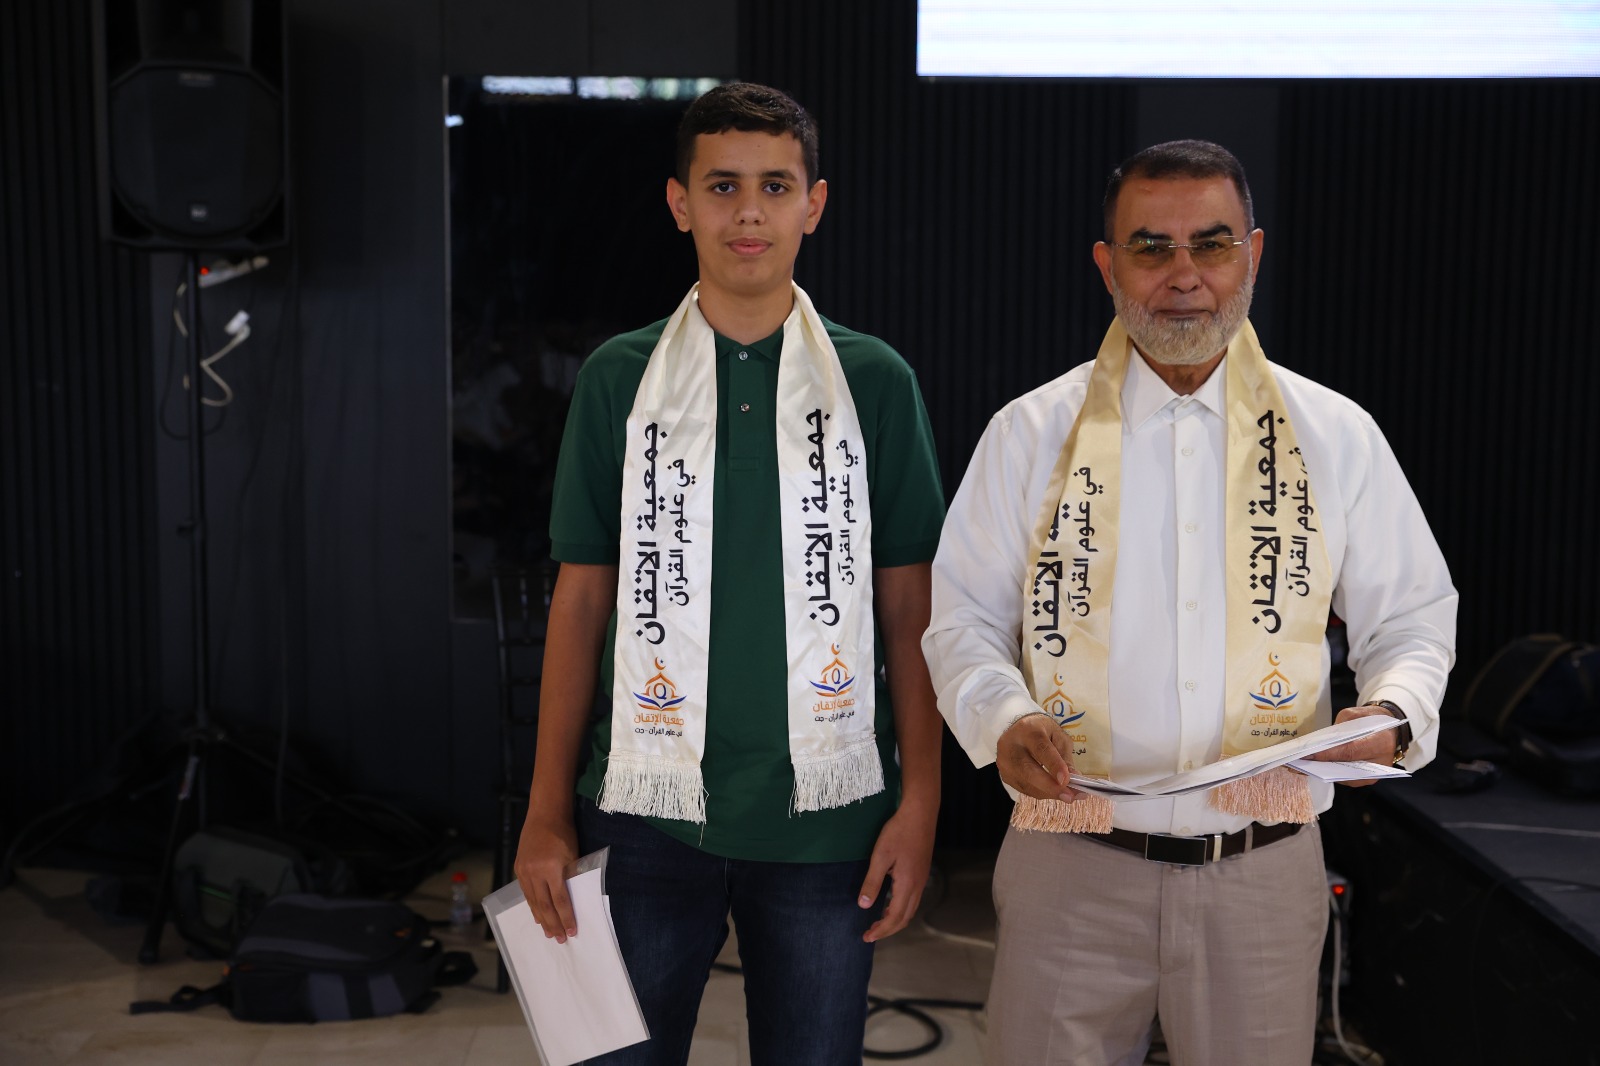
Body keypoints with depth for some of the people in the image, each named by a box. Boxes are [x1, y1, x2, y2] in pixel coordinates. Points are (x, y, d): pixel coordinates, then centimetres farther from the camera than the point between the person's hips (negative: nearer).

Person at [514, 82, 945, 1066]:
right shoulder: (619, 378, 4)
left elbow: (907, 606, 3)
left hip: (824, 810, 0)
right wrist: (548, 811, 1)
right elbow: (582, 596, 4)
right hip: (649, 803, 1)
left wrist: (920, 801, -3)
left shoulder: (875, 381, 2)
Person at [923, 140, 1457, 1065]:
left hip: (1263, 874, 1)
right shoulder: (1030, 434, 1)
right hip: (1071, 863, -1)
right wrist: (1003, 719, -16)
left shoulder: (1337, 436, 4)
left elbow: (1413, 617, 9)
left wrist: (1393, 714, -12)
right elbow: (963, 615, 3)